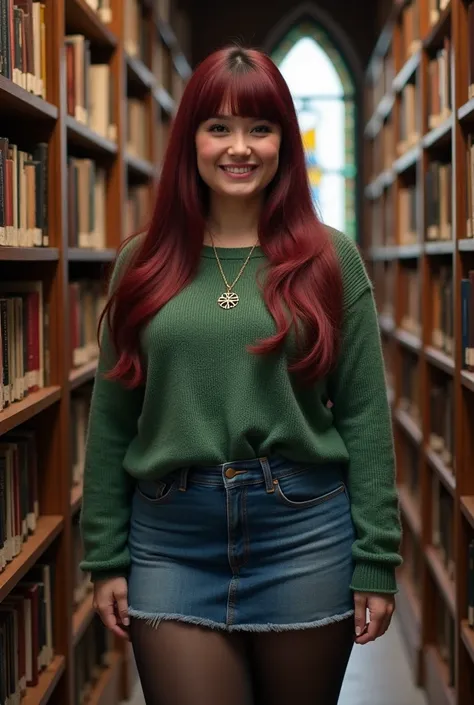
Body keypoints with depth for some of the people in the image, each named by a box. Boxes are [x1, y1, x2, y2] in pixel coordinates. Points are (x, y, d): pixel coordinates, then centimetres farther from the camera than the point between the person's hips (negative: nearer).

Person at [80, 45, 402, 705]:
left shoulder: (330, 259, 1)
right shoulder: (143, 263, 5)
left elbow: (364, 418, 0)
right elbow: (111, 419, 7)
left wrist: (377, 563, -3)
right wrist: (106, 557, 4)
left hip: (304, 537, 0)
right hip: (171, 543, 1)